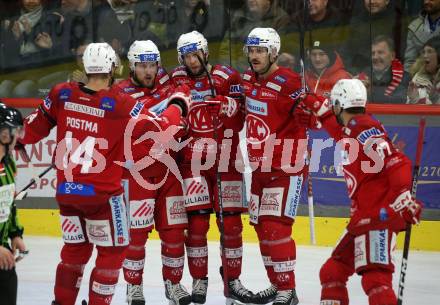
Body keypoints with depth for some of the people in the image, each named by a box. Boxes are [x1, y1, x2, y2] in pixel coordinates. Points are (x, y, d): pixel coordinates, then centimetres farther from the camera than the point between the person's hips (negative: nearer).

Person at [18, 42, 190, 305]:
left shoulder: (62, 94, -3)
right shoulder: (121, 104, -16)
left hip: (66, 191, 5)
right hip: (102, 194, -5)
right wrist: (177, 107, 6)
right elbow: (157, 130, -11)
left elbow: (36, 127, 8)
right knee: (113, 251, 8)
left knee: (76, 248, 21)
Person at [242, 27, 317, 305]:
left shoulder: (289, 82, -17)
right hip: (259, 165, 9)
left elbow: (309, 119, -20)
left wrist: (310, 108, -39)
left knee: (275, 227, -15)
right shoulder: (248, 80, 7)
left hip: (286, 167, -8)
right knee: (261, 227, 15)